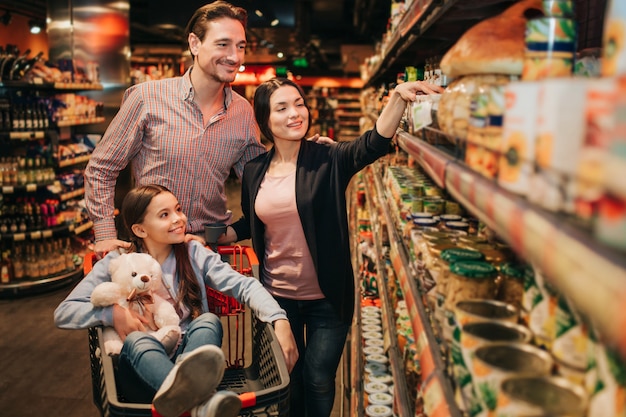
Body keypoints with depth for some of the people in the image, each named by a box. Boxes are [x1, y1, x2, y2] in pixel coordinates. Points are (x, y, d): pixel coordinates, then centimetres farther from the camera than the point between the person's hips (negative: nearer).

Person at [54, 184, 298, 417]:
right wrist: (113, 313, -15)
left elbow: (244, 285, -5)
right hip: (142, 368, -1)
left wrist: (279, 320, -22)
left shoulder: (194, 253, 9)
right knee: (138, 340, -31)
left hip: (192, 356, 2)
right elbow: (63, 313, 3)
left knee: (208, 321, -25)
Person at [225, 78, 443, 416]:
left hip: (327, 299, -2)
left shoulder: (329, 160, -11)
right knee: (288, 380, 20)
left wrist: (398, 96, -45)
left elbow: (374, 143, -29)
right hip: (277, 296, 3)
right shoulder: (254, 171, -1)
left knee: (319, 382, 11)